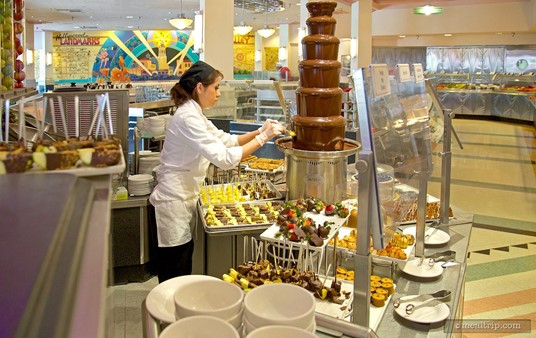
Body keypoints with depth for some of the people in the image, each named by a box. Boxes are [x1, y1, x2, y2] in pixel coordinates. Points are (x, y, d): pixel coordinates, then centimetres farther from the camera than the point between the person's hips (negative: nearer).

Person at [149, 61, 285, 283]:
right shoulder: (188, 118, -22)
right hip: (174, 199, -10)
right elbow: (224, 158, -29)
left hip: (184, 196, 10)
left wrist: (259, 131, 2)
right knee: (175, 275, 1)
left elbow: (226, 140, 15)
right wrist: (262, 138, -22)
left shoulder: (193, 114, 9)